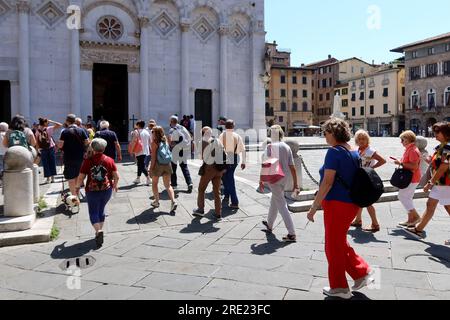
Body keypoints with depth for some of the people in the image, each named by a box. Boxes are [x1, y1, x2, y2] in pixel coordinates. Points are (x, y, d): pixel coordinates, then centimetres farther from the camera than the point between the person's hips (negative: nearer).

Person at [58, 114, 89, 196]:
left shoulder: (65, 132, -9)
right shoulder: (81, 130, 0)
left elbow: (60, 145, -13)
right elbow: (87, 142, -1)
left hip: (69, 158, -4)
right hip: (80, 157, 4)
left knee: (71, 179, 4)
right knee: (78, 176, 18)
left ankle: (74, 196, 5)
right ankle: (77, 194, 27)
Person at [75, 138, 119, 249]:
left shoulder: (88, 161, -9)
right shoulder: (109, 160, -4)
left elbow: (81, 178, -6)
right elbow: (116, 176, -1)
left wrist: (77, 187, 13)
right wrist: (115, 185, 18)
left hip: (92, 191, -2)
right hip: (107, 190, 3)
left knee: (93, 212, 7)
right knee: (101, 210, 21)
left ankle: (98, 231, -15)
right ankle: (99, 230, 27)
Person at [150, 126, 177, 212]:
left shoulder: (154, 142, -10)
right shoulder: (165, 141, 7)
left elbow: (153, 156, -13)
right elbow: (167, 152, 11)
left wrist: (151, 167, -9)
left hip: (158, 164, -5)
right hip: (167, 164, 5)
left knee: (154, 183, 18)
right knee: (168, 185, 7)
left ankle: (156, 201, 23)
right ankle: (173, 201, -10)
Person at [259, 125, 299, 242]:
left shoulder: (270, 146, -10)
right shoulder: (287, 147, 5)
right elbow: (292, 167, 4)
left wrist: (261, 180, -7)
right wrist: (295, 184, 7)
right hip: (284, 178, 6)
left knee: (282, 205, -5)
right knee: (274, 201, 24)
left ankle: (292, 234, -8)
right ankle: (269, 225, 43)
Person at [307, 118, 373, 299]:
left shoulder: (334, 152, -16)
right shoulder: (354, 152, 10)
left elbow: (327, 182, -20)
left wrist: (314, 207, -16)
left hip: (337, 204, -9)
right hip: (351, 203, 9)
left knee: (334, 245, 7)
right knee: (340, 242, 23)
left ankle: (339, 288, 21)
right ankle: (362, 273, 25)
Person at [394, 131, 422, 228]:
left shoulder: (413, 150, -19)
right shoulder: (409, 149, 14)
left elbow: (414, 166, -26)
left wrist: (401, 163, -22)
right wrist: (400, 162, 10)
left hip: (412, 178, -10)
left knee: (402, 196, -7)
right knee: (407, 198, 12)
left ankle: (415, 216, -1)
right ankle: (410, 220, 18)